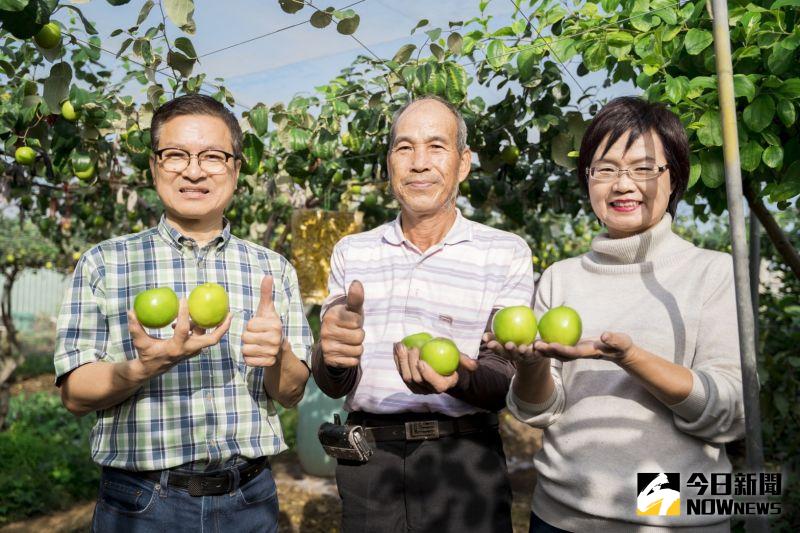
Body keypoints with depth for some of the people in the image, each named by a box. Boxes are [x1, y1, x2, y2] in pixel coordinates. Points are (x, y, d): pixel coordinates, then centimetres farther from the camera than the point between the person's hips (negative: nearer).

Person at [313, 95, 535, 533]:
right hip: (367, 459, 2)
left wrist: (458, 377, -28)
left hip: (463, 461, -2)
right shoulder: (351, 252, 4)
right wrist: (334, 357, -21)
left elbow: (505, 383, -7)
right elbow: (332, 385, 1)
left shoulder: (506, 253, -3)